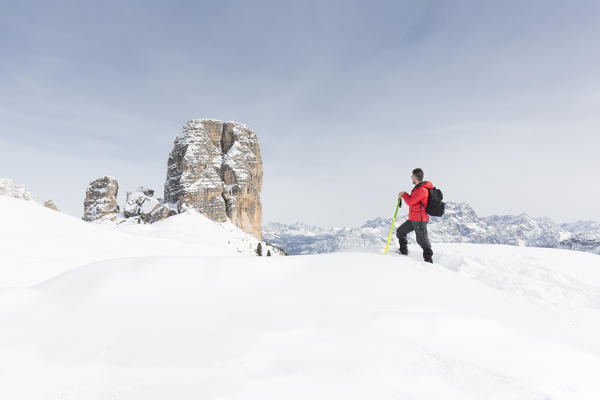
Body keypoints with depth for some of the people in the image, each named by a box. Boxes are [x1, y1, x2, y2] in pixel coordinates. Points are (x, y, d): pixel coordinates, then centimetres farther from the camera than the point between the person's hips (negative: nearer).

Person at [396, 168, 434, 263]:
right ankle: (403, 252, 25)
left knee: (422, 240, -5)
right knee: (400, 231, 16)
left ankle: (429, 260, 5)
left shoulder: (422, 190, -20)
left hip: (420, 220, -10)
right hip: (413, 219, 10)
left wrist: (404, 194, -2)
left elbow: (410, 202, -18)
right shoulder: (418, 188, 12)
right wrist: (403, 196, 9)